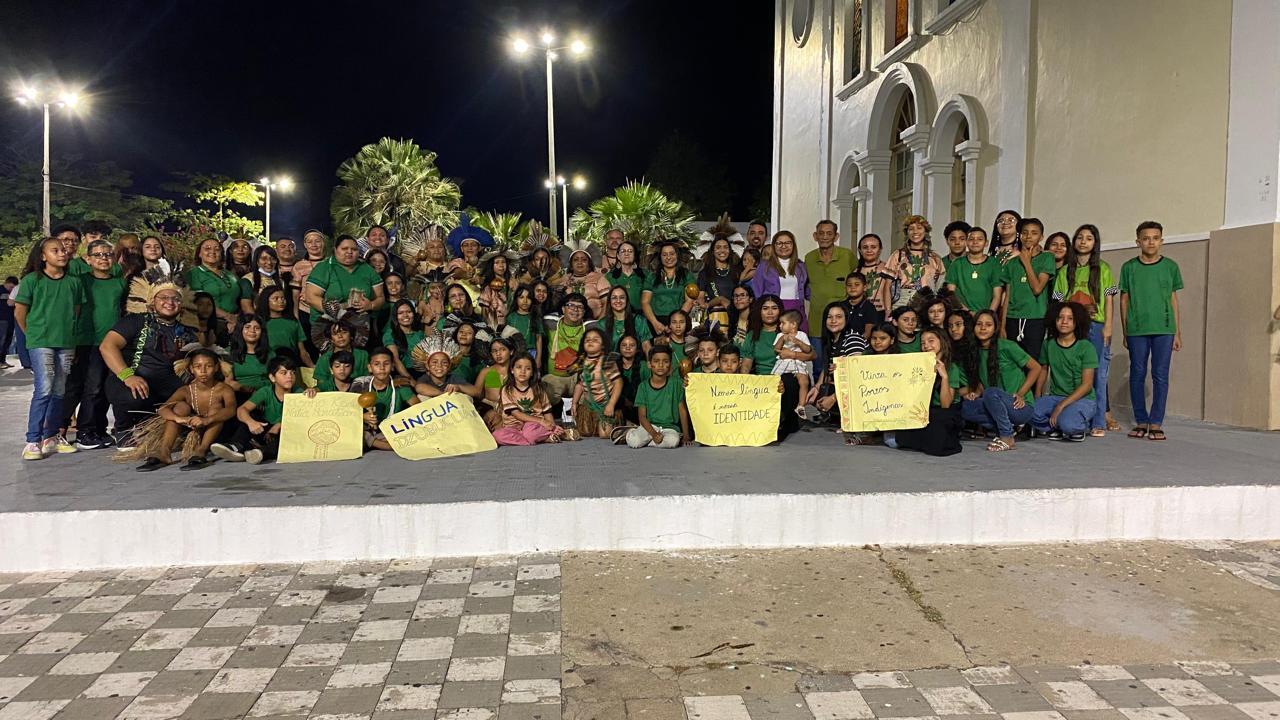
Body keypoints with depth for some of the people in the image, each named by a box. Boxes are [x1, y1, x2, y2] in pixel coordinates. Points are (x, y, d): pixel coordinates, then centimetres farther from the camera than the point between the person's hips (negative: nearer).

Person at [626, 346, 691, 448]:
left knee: (673, 441, -35)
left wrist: (686, 436, 2)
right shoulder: (644, 386, 1)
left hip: (669, 427, 0)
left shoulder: (675, 385, 3)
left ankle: (645, 441, -11)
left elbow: (683, 411, 7)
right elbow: (642, 416, -2)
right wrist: (654, 434, -18)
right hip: (649, 426, 0)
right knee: (633, 442, -31)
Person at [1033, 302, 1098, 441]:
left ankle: (1080, 427, 3)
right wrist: (1037, 398, 2)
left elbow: (1087, 385, -11)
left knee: (1067, 424, -35)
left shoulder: (1086, 348, -8)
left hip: (1083, 399, -3)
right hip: (1055, 397, 3)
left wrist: (1061, 406, -19)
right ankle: (1056, 428, 0)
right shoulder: (1048, 344, 6)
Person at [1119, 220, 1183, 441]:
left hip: (1164, 329, 0)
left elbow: (1173, 300, 11)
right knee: (1137, 374, 3)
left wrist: (1178, 333, 8)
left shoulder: (1170, 266, 8)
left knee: (1160, 375, -1)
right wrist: (1125, 333, 4)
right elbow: (1124, 300, 8)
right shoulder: (1129, 267, 6)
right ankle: (1141, 421, 12)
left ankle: (1156, 423, 5)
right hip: (1137, 330, 0)